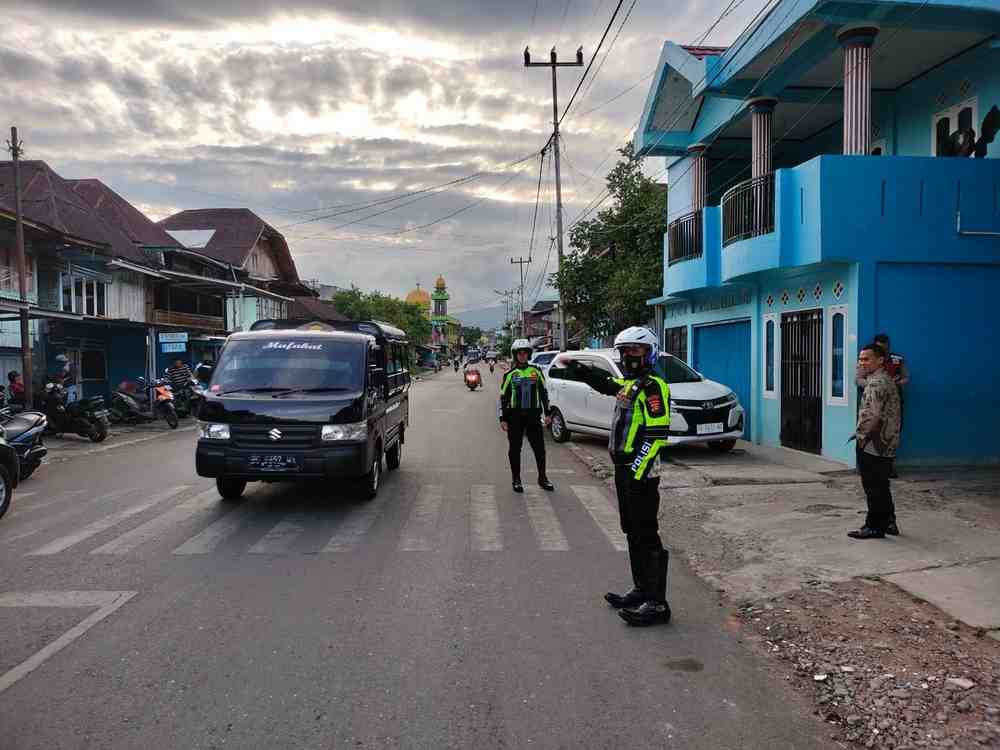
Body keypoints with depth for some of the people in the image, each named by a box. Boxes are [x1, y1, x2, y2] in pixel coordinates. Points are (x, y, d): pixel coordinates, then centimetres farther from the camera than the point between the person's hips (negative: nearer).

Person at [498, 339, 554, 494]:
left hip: (533, 415, 1)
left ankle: (542, 478, 15)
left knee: (539, 448, 2)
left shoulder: (536, 372, 7)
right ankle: (516, 480, 16)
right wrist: (503, 419, -1)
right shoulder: (510, 374, 3)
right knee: (515, 449, 4)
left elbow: (543, 393, 13)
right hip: (515, 416, -1)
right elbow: (503, 397, 4)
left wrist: (547, 413, 9)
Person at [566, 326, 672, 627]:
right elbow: (604, 381, 38)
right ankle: (642, 590, 27)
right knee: (633, 533, 16)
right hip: (624, 469, 10)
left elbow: (656, 434, -21)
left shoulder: (653, 386, -13)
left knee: (646, 537, -6)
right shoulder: (628, 384, 15)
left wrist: (637, 472, -25)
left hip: (639, 472, -10)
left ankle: (657, 603, 0)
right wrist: (576, 366, 41)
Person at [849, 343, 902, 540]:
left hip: (873, 445, -10)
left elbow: (872, 416, -24)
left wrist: (861, 435, -12)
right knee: (881, 486, 18)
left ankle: (875, 527, 6)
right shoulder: (886, 380, 16)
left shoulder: (876, 383, -17)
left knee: (873, 487, -1)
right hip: (887, 445, 10)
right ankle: (888, 522, 26)